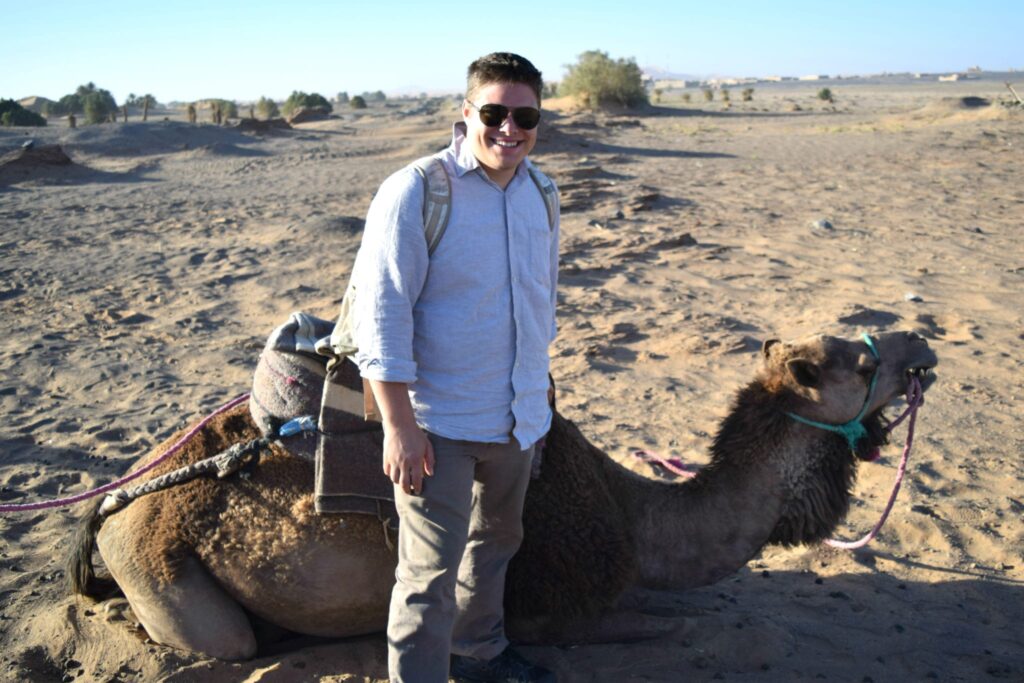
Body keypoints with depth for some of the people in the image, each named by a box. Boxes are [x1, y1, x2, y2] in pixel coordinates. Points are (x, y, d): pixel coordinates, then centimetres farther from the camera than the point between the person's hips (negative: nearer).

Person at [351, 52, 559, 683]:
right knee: (431, 573, 0)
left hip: (518, 417, 7)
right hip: (440, 422, -7)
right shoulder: (413, 193, -17)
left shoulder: (540, 194, 4)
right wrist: (399, 425, -19)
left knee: (495, 543, 24)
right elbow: (381, 316, -17)